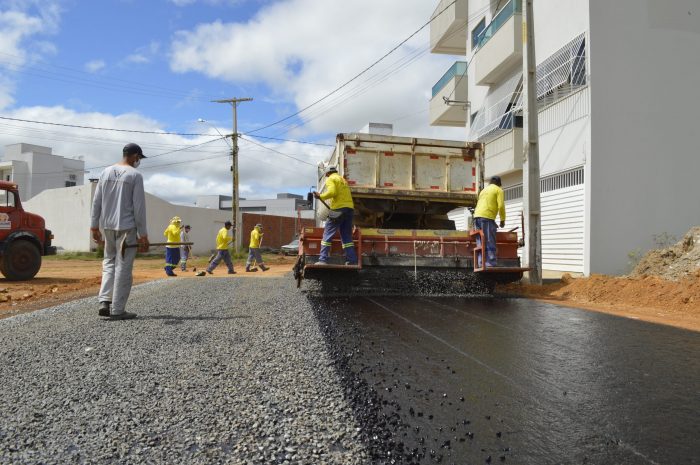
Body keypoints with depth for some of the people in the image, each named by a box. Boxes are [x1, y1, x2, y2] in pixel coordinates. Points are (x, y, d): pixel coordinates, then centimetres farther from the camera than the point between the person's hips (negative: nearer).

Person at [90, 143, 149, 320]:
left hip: (107, 226, 6)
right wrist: (143, 234, -6)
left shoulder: (106, 172, 9)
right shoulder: (135, 175, -7)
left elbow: (96, 201, 10)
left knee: (109, 262, 18)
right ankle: (117, 310, 4)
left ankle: (104, 302, 6)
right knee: (123, 267, 0)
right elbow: (139, 207, -10)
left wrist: (94, 226, 16)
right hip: (126, 227, -6)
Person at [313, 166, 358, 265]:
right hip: (350, 208, 7)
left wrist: (320, 196, -4)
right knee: (347, 237, 10)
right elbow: (345, 196, 20)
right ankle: (352, 261, 4)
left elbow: (332, 192, -15)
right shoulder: (343, 180, 27)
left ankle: (323, 260, -9)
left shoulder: (331, 179, 3)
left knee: (327, 235, -3)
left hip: (339, 209, -7)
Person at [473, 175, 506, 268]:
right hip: (487, 217, -7)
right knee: (490, 244, -10)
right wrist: (503, 220, 5)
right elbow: (501, 206, -6)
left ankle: (481, 265, 2)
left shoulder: (483, 190, 28)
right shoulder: (498, 190, 7)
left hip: (476, 216, 7)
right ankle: (491, 264, -15)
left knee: (481, 244, 6)